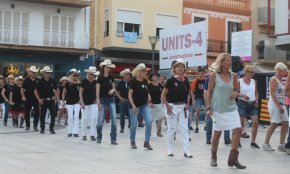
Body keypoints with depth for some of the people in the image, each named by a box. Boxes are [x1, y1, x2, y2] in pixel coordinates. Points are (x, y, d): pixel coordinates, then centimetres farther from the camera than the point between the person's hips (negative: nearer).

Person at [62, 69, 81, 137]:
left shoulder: (79, 84, 1)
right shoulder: (68, 84, -1)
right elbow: (64, 92, 7)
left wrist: (80, 100, -2)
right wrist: (63, 100, 3)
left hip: (77, 102, 1)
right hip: (69, 103, -1)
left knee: (76, 116, -8)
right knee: (70, 117, 1)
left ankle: (75, 132, -3)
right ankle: (70, 132, 12)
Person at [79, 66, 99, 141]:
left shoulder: (95, 82, 5)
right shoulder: (84, 81, -5)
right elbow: (80, 92, -4)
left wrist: (97, 100, -2)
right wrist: (82, 102, -10)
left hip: (93, 103, 3)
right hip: (85, 103, -3)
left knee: (94, 118, -6)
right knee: (85, 119, 1)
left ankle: (92, 135, 1)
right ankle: (84, 135, 13)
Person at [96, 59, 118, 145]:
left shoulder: (111, 77, 7)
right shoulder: (100, 77, -3)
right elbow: (98, 90, -5)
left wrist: (113, 90, -10)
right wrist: (98, 101, -13)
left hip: (111, 99, 3)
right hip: (103, 99, -3)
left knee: (114, 118, -8)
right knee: (101, 119, -1)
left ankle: (113, 139, -5)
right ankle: (99, 138, 18)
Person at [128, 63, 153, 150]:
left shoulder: (145, 81, 7)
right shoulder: (133, 81, -10)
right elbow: (130, 95, -11)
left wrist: (149, 96, 0)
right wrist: (133, 106, -19)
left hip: (144, 105, 5)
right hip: (135, 106, -5)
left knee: (149, 121, -9)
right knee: (134, 124, 3)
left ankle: (147, 142, 0)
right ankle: (133, 142, 22)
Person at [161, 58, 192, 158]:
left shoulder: (185, 81, 4)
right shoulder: (171, 80, -9)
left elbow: (188, 93, 18)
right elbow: (163, 95, -7)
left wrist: (187, 104, 5)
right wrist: (167, 106, -12)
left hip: (183, 107, 4)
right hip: (172, 106, -4)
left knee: (185, 129, 1)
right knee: (172, 129, 5)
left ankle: (187, 151, 3)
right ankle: (170, 150, 18)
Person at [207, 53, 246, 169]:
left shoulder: (233, 76, 5)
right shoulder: (214, 75, -3)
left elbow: (237, 91, 14)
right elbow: (209, 92, -1)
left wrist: (236, 93, -10)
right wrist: (209, 108, -7)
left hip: (231, 108, 3)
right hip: (218, 108, -3)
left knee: (238, 130, -11)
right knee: (217, 133, 5)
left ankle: (233, 158, -1)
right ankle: (213, 157, 24)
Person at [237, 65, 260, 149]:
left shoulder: (254, 81, 12)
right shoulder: (239, 81, -2)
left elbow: (256, 93, 19)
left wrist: (256, 100, 3)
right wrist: (242, 95, -19)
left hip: (252, 104, 4)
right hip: (242, 103, -4)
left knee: (255, 123, -5)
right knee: (241, 123, -2)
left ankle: (253, 142, 4)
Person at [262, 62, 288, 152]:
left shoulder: (280, 80, 18)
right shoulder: (274, 79, -9)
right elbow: (273, 94, -18)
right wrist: (279, 106, -23)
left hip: (281, 105, 9)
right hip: (274, 104, -9)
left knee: (285, 124, 2)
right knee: (274, 124, -8)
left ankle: (281, 145, 6)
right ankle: (266, 144, 1)